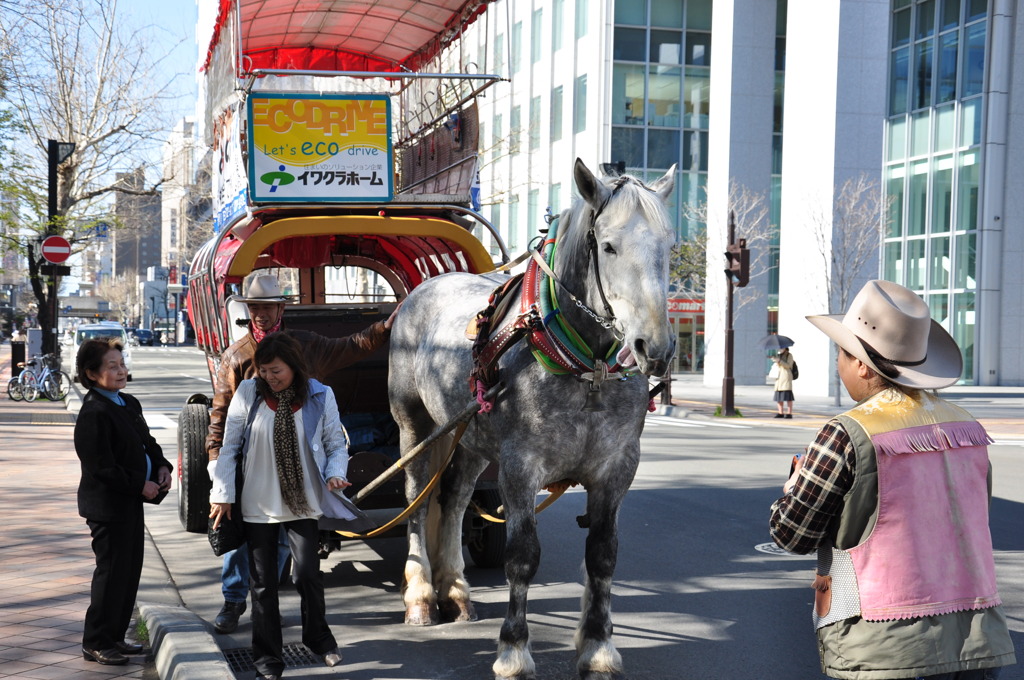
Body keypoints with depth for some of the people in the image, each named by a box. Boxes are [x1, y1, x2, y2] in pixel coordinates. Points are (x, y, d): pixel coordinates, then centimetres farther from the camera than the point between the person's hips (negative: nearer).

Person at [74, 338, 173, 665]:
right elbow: (102, 467, -23)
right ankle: (95, 643, 10)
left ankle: (114, 636, 26)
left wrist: (162, 466, 3)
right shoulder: (94, 414, -19)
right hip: (107, 504, -9)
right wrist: (140, 486, -18)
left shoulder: (129, 404, 11)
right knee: (112, 572, -2)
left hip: (131, 502, 9)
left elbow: (147, 442, 21)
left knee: (130, 570, 15)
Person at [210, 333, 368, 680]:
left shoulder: (320, 395, -5)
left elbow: (337, 443, 5)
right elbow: (229, 446, 0)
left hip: (303, 503, 0)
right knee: (263, 583, 8)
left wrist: (335, 474, -14)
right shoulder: (248, 393, -7)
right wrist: (222, 494, -2)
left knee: (308, 574, -1)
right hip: (258, 504, 0)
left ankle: (317, 636, 26)